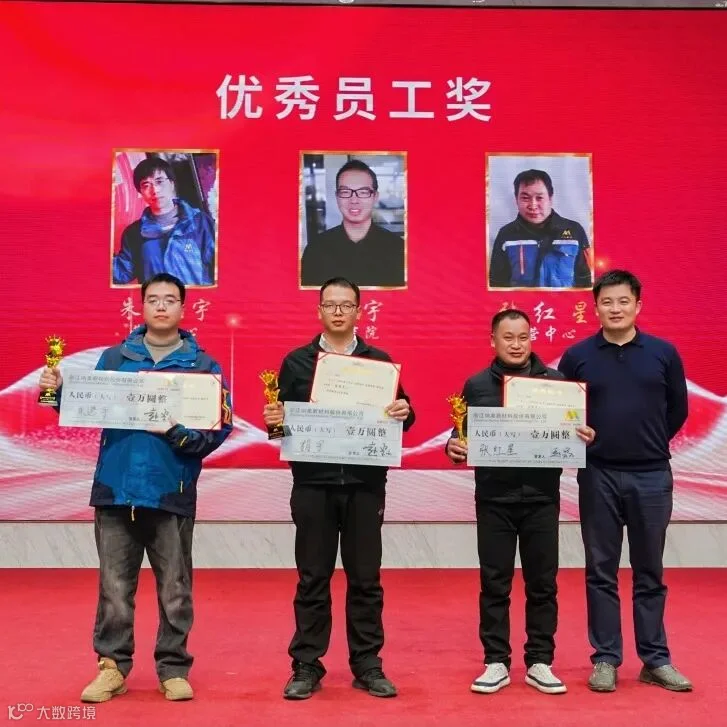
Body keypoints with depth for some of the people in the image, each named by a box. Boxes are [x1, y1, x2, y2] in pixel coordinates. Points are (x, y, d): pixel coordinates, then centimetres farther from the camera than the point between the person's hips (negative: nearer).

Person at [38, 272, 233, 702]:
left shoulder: (203, 365, 2)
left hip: (172, 493, -1)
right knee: (114, 587, 8)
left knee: (175, 590, 7)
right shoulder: (113, 358, 9)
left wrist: (178, 433, -19)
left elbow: (221, 427, -4)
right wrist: (59, 392, -9)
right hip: (116, 489, 2)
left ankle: (174, 669, 20)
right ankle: (112, 666, 22)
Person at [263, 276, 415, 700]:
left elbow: (400, 413, 7)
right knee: (313, 578, 6)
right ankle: (307, 666, 16)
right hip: (313, 484, 0)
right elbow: (282, 417, 6)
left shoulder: (379, 360, 8)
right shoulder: (297, 361, 6)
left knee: (366, 578, 7)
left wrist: (404, 414, -15)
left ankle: (368, 665, 18)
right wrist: (275, 421, -16)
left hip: (366, 485, 1)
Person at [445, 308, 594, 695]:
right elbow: (462, 436, 5)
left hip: (542, 497, 1)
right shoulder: (476, 385, 3)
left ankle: (539, 662, 20)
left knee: (542, 584, 8)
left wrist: (584, 439, -14)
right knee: (494, 583, 6)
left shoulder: (555, 381, 3)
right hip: (494, 499, 0)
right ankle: (496, 663, 18)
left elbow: (573, 434, 8)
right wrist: (454, 448, -16)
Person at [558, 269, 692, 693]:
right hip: (599, 475, 0)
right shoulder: (577, 356, 1)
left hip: (652, 475, 1)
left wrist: (652, 442, 7)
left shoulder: (664, 353, 2)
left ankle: (656, 660, 21)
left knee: (650, 573, 10)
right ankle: (606, 659, 17)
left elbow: (678, 409, 11)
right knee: (601, 572, 6)